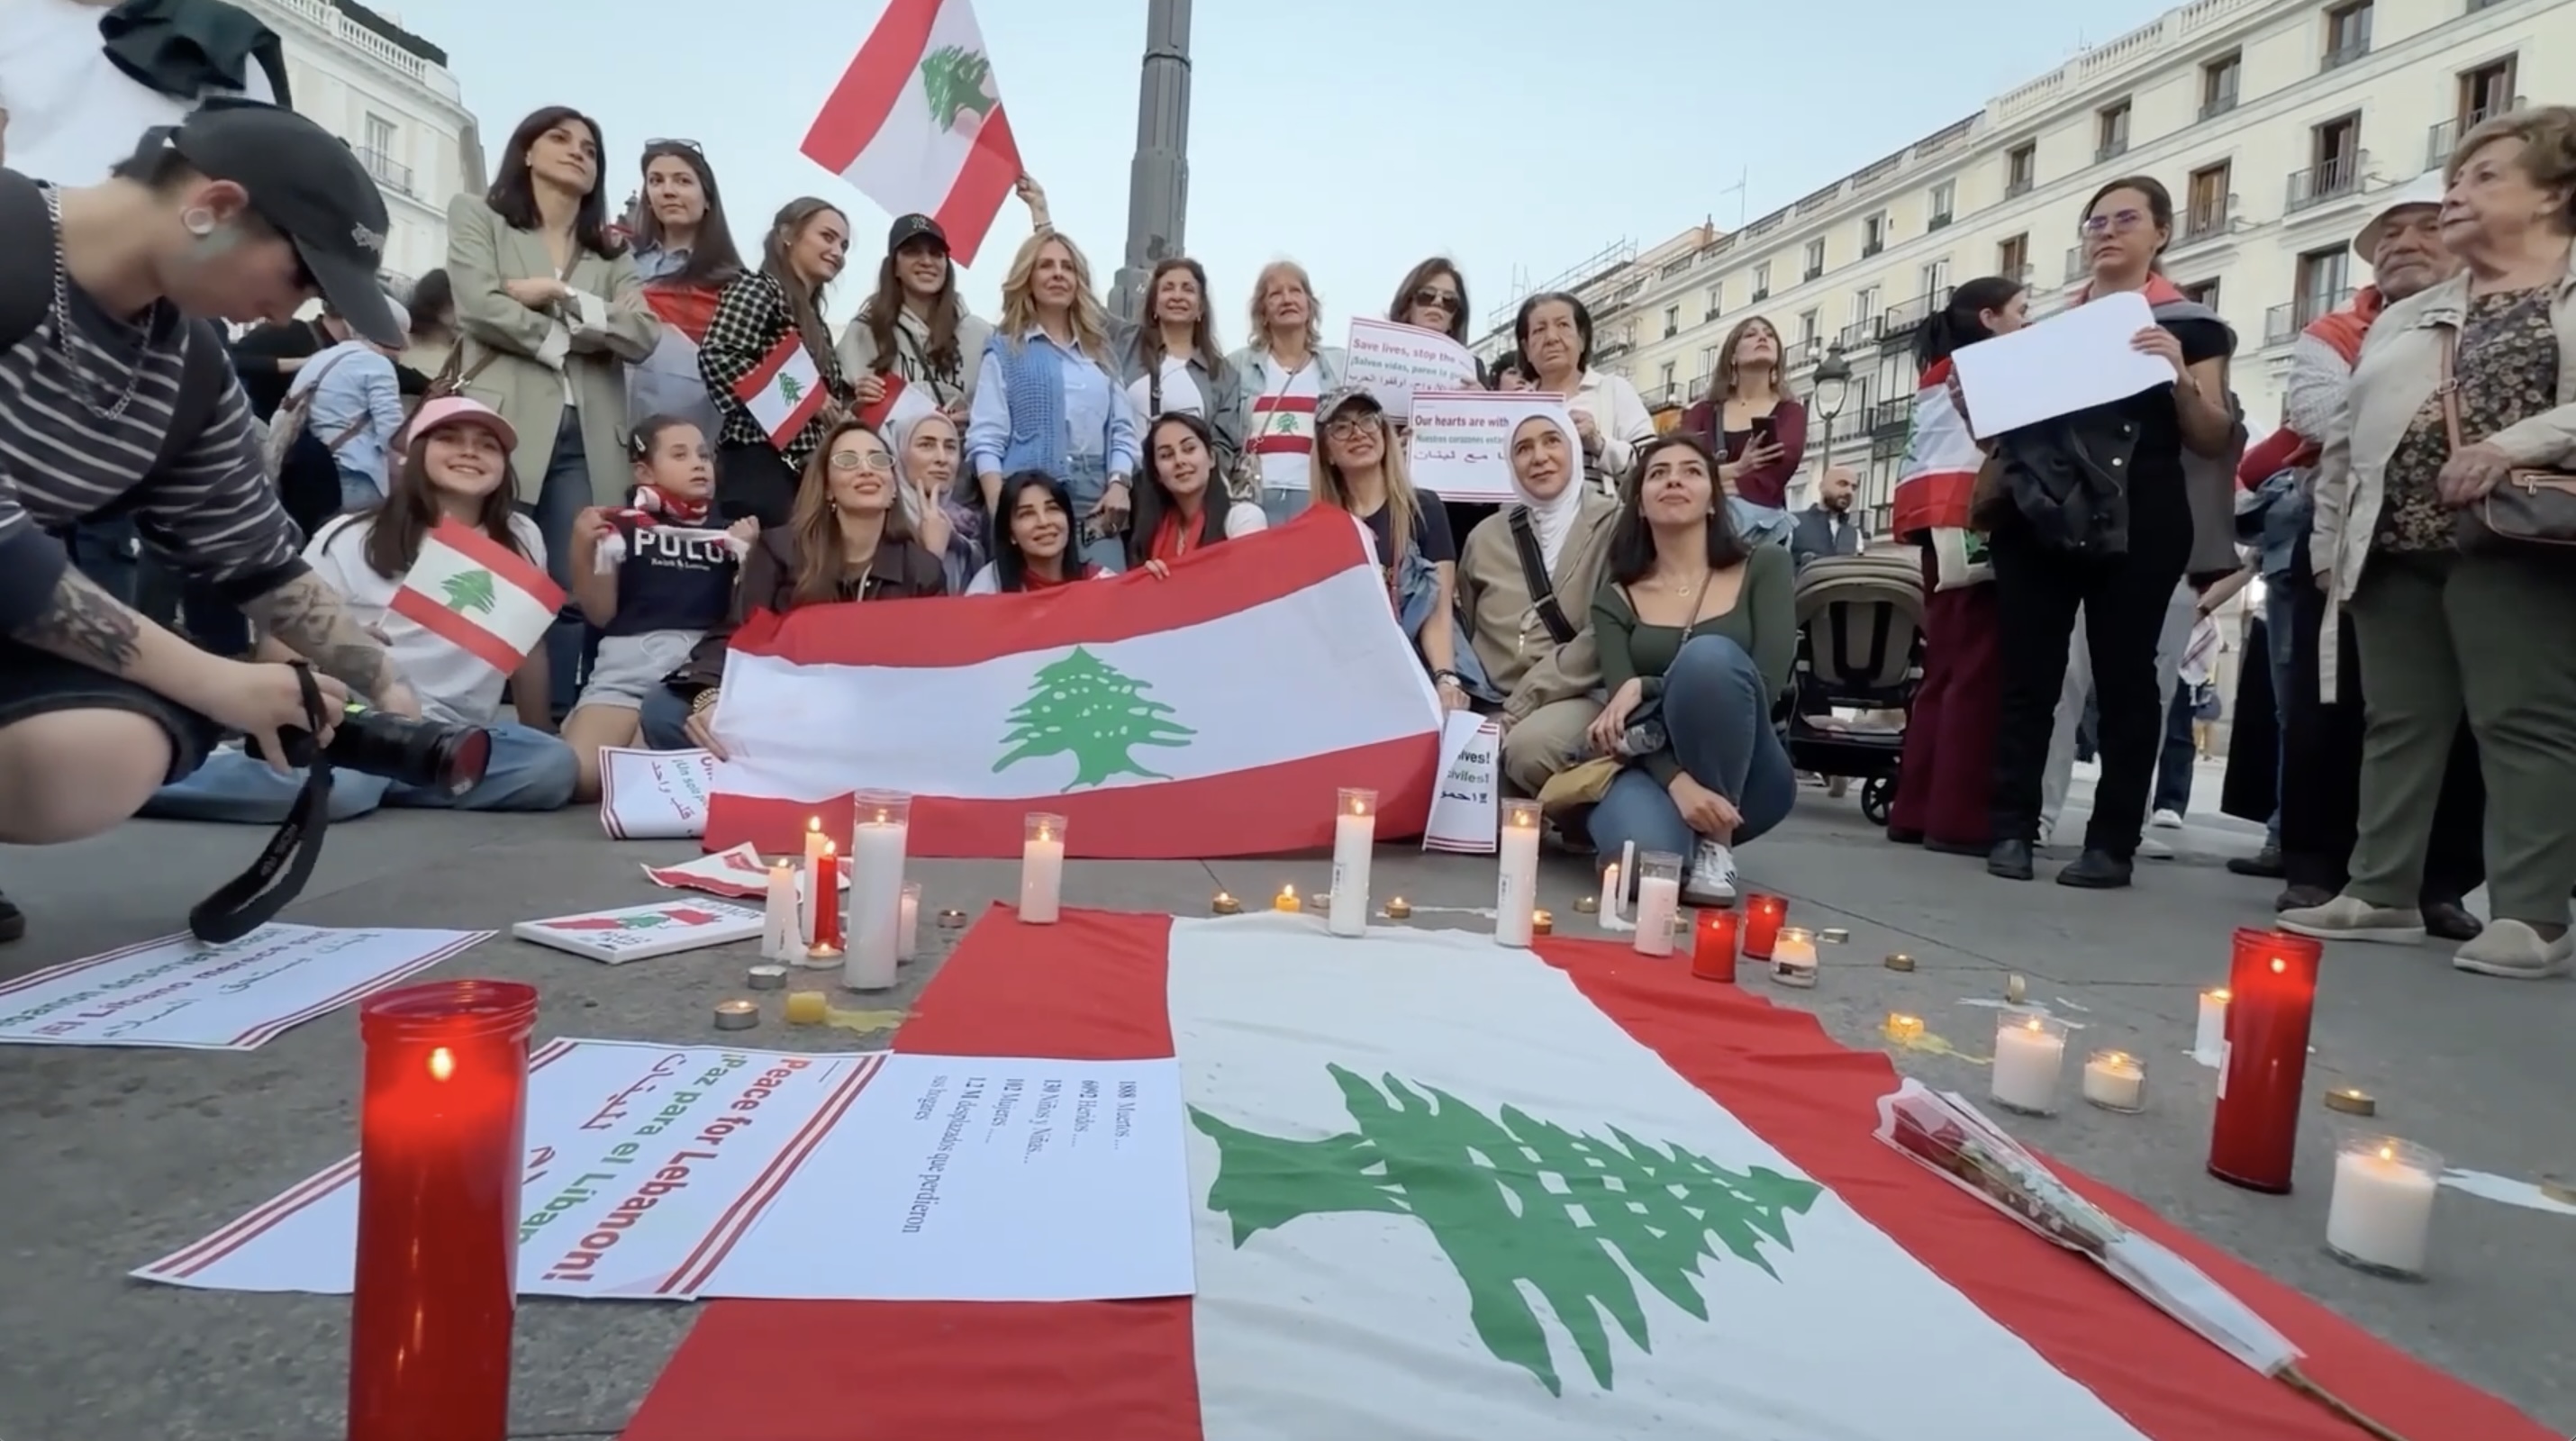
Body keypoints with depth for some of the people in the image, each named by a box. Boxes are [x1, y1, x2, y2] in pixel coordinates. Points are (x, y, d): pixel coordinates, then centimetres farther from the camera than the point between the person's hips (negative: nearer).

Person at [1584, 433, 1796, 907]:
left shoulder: (1765, 567, 2)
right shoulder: (1616, 597, 6)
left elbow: (1766, 684, -11)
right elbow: (1620, 706, -8)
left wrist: (1645, 687, -17)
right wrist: (1679, 784, -27)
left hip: (1743, 779, 1)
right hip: (1656, 771, 0)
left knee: (1709, 655, -32)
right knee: (1642, 859, -38)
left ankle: (1716, 845, -18)